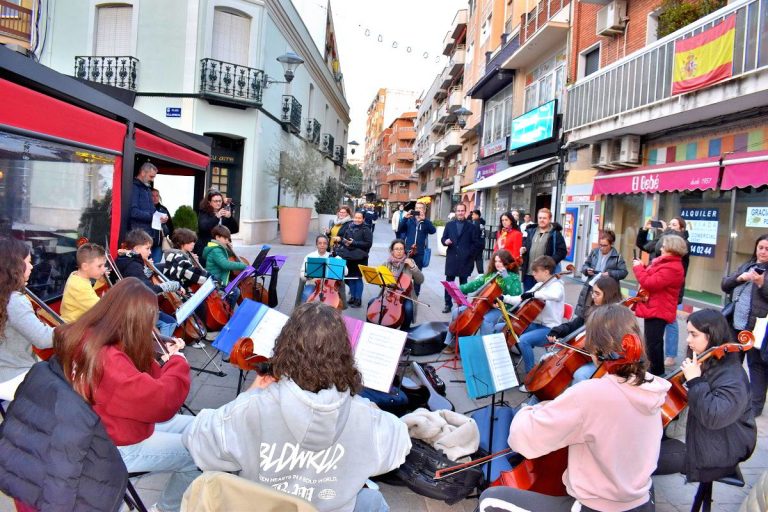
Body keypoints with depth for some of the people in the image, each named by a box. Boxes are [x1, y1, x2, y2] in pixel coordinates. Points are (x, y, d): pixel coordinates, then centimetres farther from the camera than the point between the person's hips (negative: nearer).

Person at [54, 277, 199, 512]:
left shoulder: (86, 337, -5)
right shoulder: (104, 358, -34)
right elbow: (163, 402, -35)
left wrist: (166, 361, -5)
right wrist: (178, 361, -19)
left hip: (114, 426, 9)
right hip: (115, 448, -9)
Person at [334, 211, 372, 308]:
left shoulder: (366, 230, -6)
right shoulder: (349, 228, 10)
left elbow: (368, 243, -14)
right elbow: (344, 238, 19)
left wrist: (354, 243, -19)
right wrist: (343, 241, -6)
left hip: (360, 258, -5)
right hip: (349, 256, 5)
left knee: (358, 278, -1)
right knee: (350, 277, 11)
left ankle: (358, 299, 8)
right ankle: (352, 296, 24)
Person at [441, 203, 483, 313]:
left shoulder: (471, 226, 2)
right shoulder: (449, 225, 10)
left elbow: (476, 243, 0)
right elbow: (443, 239, 10)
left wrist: (469, 254, -9)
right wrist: (445, 241, -12)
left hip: (465, 260, -2)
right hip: (451, 259, 2)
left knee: (463, 283, 5)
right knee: (449, 282, 4)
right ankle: (448, 304, 12)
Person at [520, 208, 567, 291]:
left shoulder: (555, 234, -3)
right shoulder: (531, 231, 14)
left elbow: (562, 251, -7)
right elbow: (524, 245, 26)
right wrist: (523, 249, 2)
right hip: (528, 273, 5)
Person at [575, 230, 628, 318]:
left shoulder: (617, 256, -3)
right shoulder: (594, 252, 7)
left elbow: (623, 272, -6)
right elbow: (585, 265, 15)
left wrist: (610, 274, -19)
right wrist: (587, 270, -7)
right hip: (590, 288, 4)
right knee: (584, 313, 9)